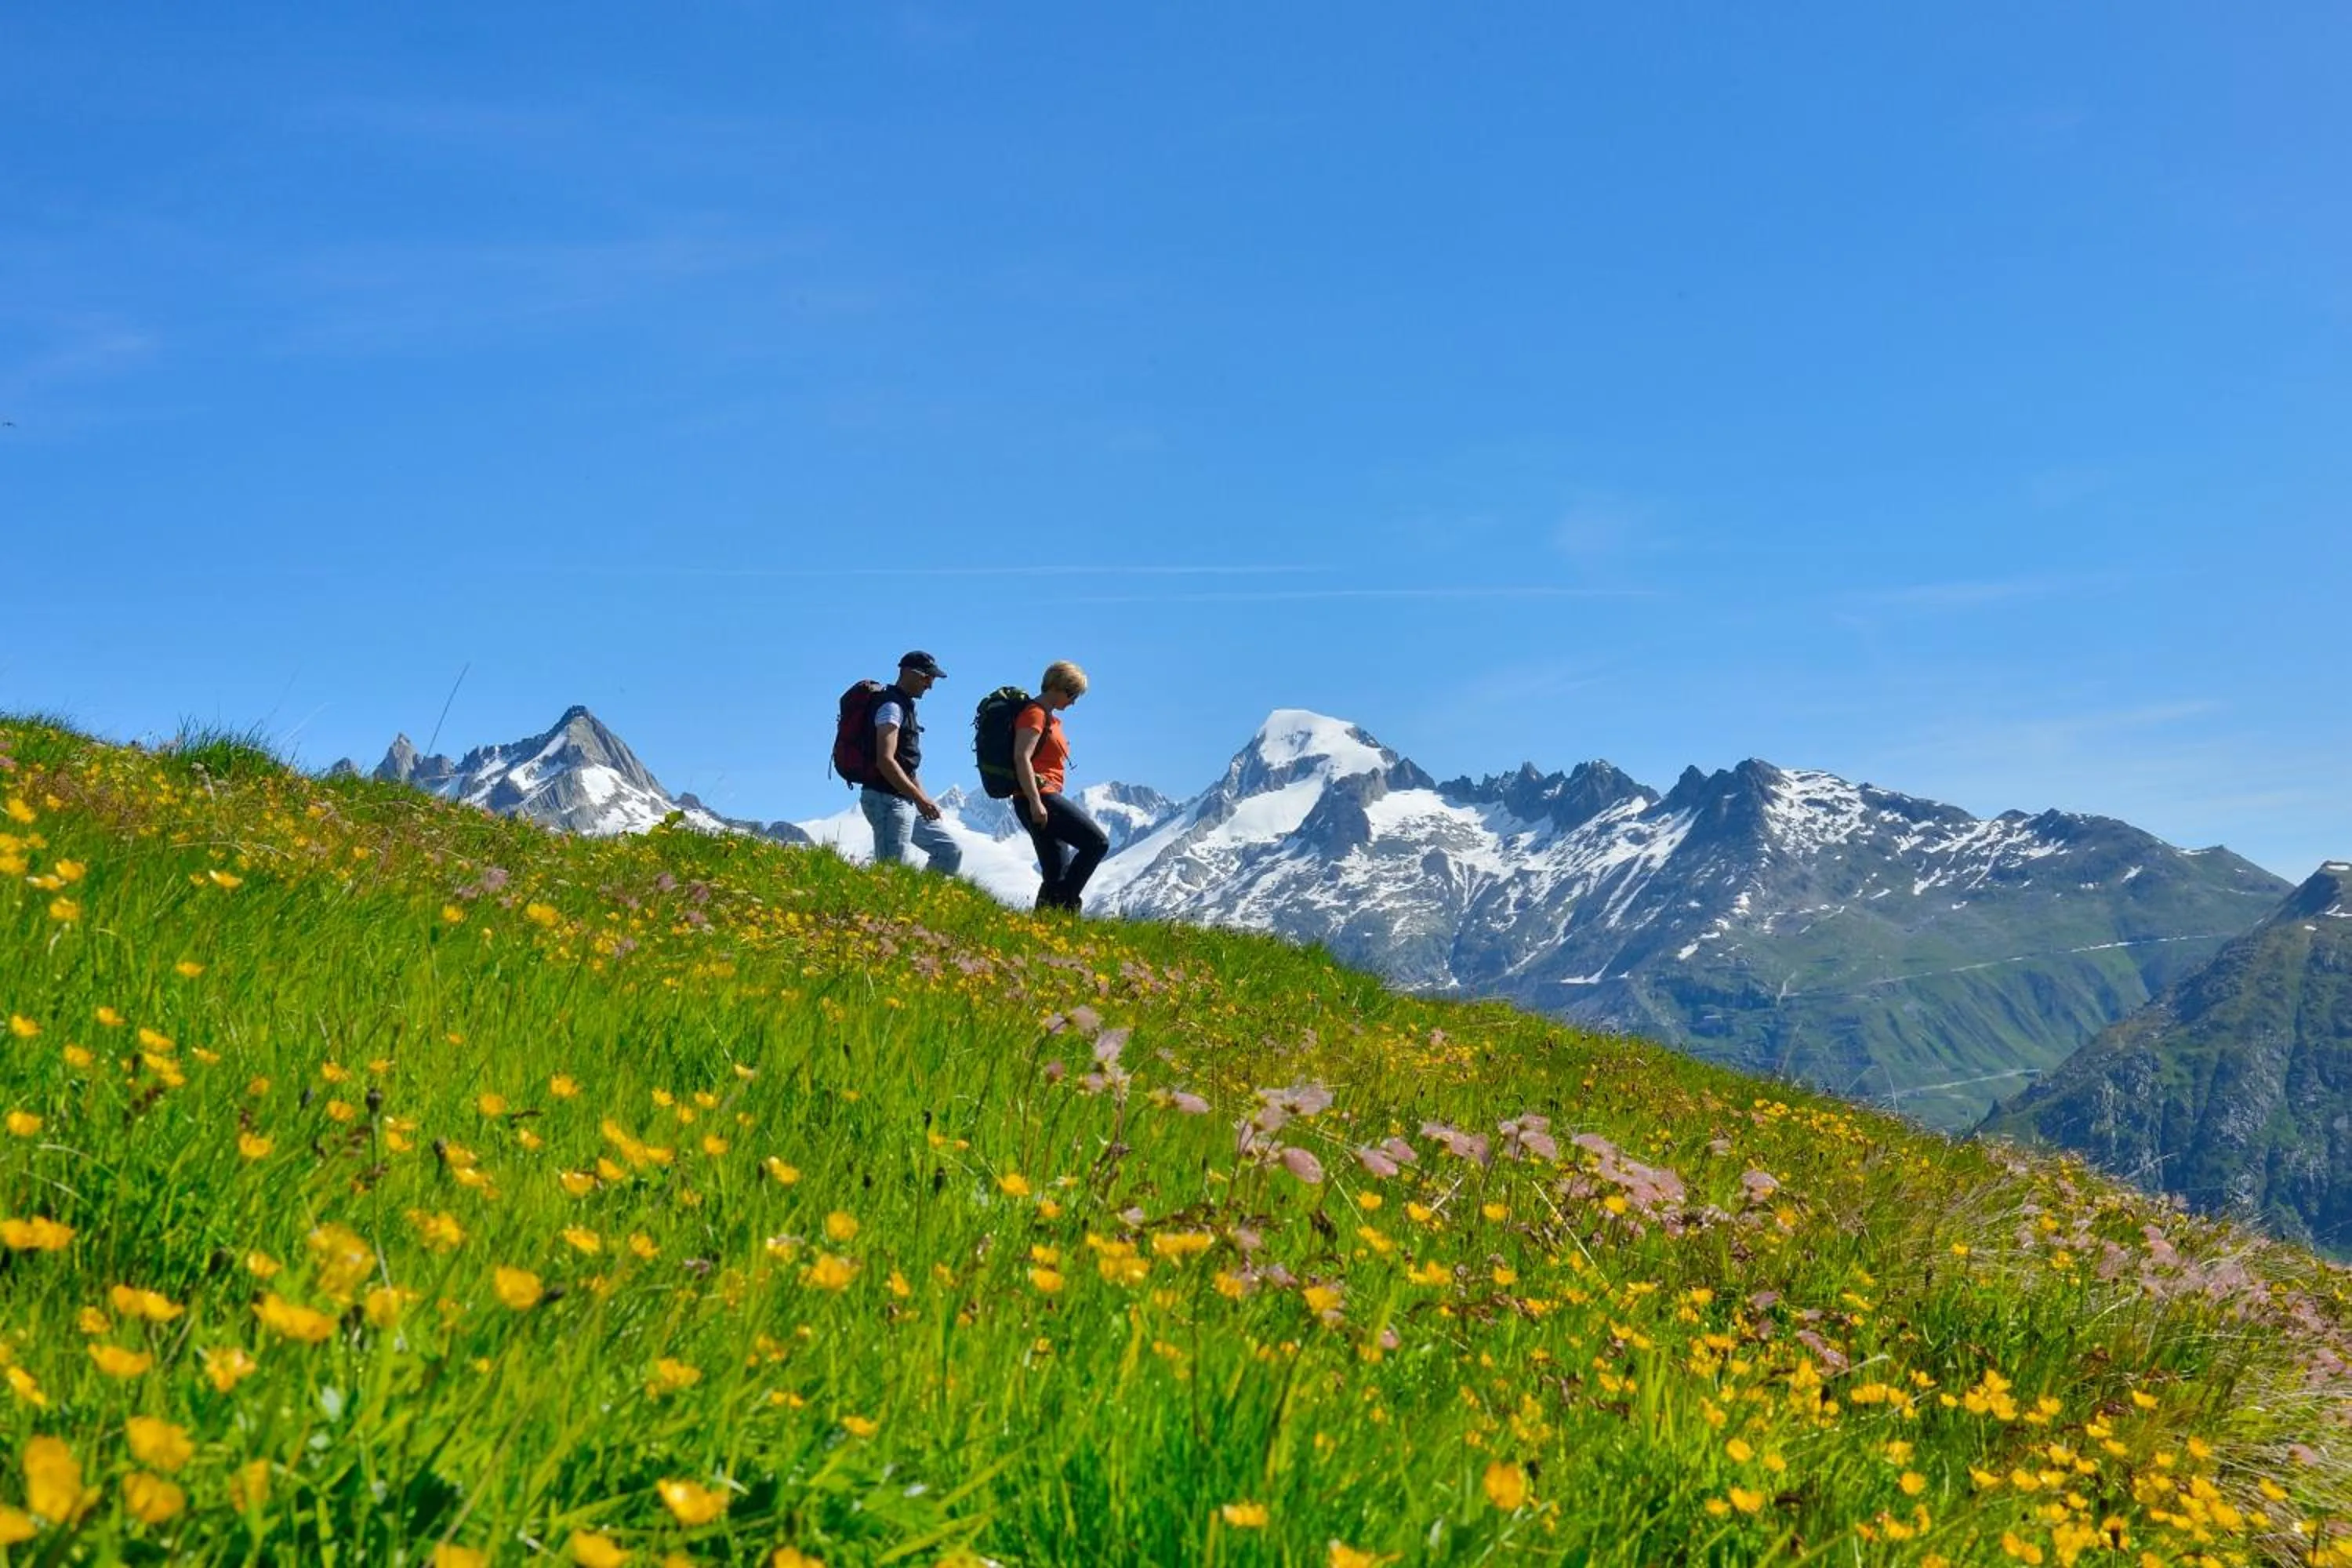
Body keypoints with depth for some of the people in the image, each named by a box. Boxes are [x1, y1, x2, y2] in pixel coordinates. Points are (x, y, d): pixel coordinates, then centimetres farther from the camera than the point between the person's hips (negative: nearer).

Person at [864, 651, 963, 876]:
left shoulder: (905, 706, 20)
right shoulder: (891, 707, -12)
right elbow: (885, 761, -22)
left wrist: (923, 800, 18)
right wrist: (920, 799, -22)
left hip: (905, 801, 10)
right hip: (887, 799, -10)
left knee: (950, 852, 9)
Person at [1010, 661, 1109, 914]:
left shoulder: (1050, 718, 23)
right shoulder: (1034, 714, -7)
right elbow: (1022, 758, -19)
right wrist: (1035, 803, -25)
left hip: (1045, 798, 10)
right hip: (1039, 796, -10)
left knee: (1057, 876, 7)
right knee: (1097, 842, -14)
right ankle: (1064, 904, -16)